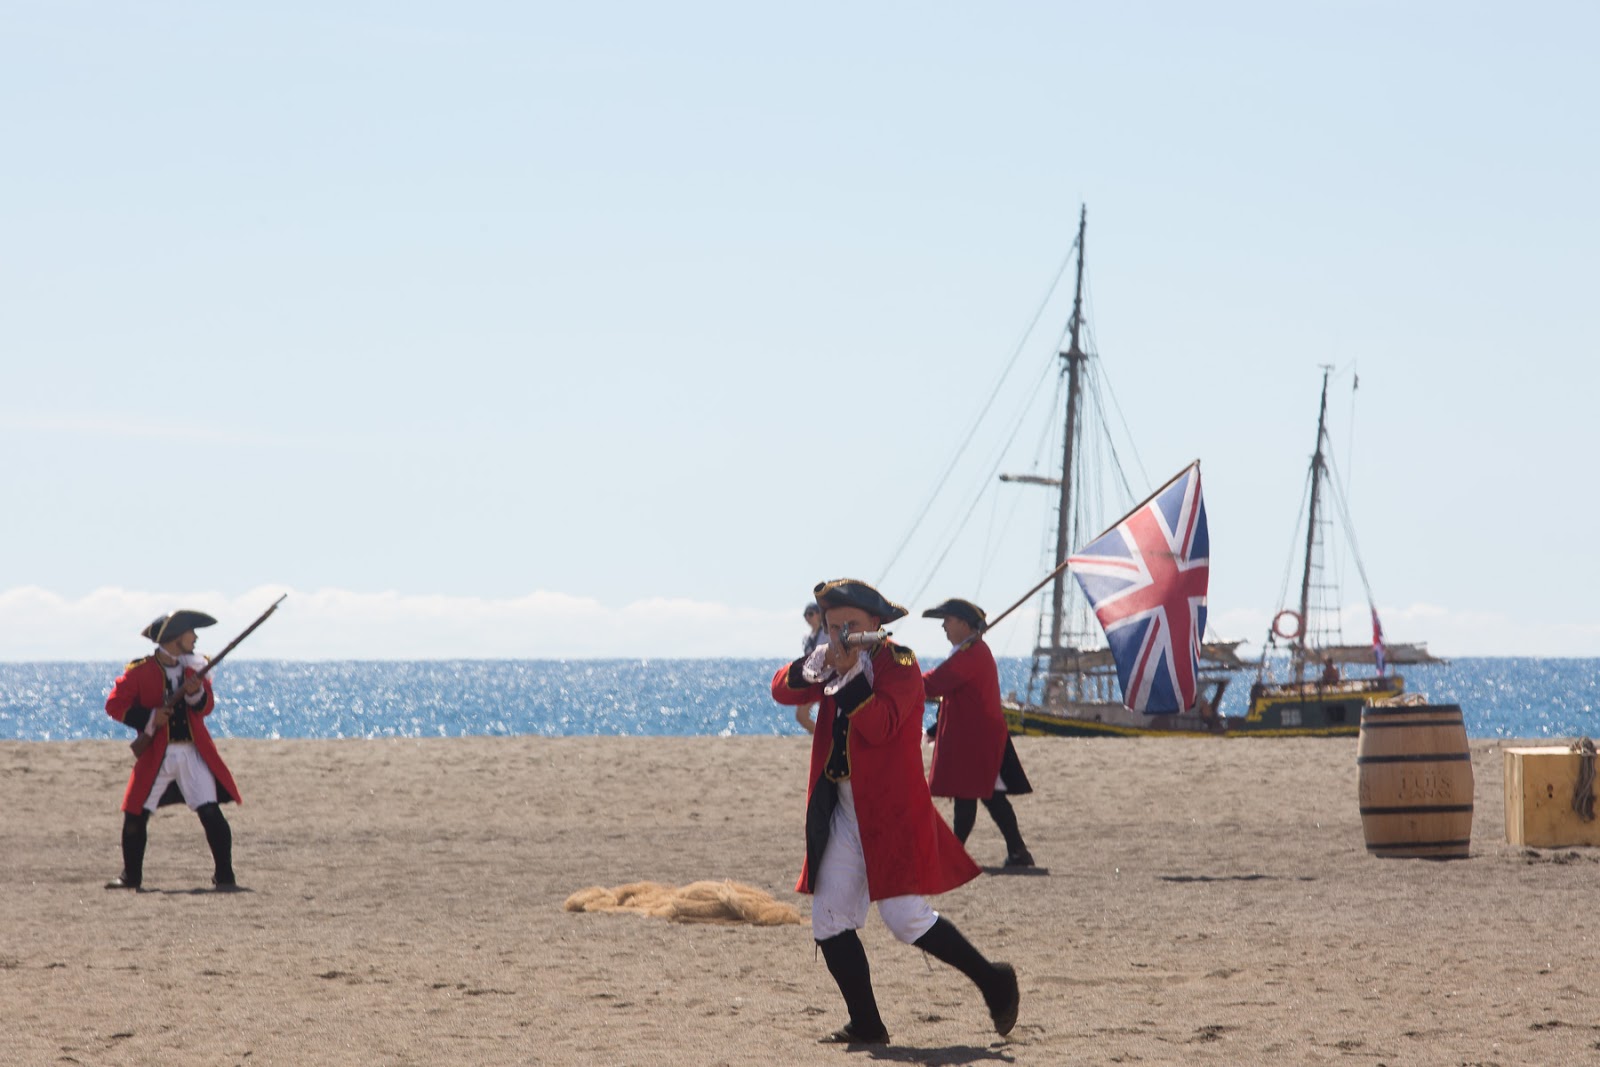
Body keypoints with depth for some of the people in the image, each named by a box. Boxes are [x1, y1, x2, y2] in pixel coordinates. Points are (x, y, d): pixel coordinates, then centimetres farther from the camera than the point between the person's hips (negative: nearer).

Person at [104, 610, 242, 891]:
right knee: (135, 816, 1)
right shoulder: (140, 671, -4)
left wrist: (195, 693, -16)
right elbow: (114, 705, -4)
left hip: (192, 753, 2)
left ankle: (224, 877, -3)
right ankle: (131, 876, 20)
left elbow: (206, 707, 5)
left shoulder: (194, 668, 9)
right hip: (155, 755, -2)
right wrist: (149, 717, -15)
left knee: (211, 812, -11)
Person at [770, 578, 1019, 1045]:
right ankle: (866, 1025, 9)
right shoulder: (834, 663, 13)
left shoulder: (898, 663, -8)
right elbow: (783, 691, 4)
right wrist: (813, 667, -14)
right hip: (842, 810, 7)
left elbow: (881, 724, -22)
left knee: (905, 917, -13)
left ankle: (993, 981, 4)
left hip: (892, 812, -7)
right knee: (828, 922, 2)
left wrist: (847, 672, -25)